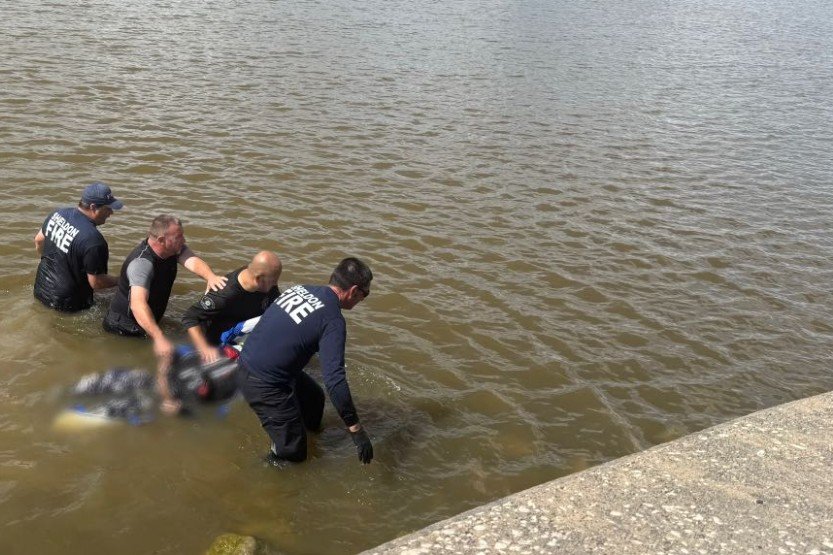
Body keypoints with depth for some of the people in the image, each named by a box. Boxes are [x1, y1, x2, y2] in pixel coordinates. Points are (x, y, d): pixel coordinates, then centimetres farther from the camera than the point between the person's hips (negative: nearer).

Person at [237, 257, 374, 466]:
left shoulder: (300, 289, 5)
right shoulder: (333, 321, -19)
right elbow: (334, 379, -26)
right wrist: (356, 430, -21)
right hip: (264, 385, -9)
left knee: (313, 397, 27)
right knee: (292, 452, 2)